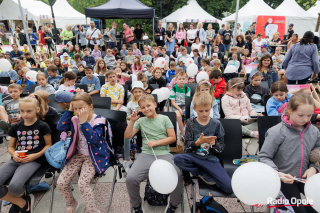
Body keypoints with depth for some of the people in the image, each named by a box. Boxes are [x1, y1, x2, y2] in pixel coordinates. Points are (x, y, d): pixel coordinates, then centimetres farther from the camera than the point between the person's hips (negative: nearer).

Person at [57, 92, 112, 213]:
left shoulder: (98, 121, -15)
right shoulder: (75, 120, 3)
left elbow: (93, 139, -27)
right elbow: (60, 127, -7)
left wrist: (83, 122, -29)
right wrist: (69, 111, -7)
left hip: (94, 157, -6)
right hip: (78, 154, 6)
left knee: (82, 184, -23)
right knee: (61, 183, -3)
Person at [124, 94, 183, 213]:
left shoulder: (164, 119, 11)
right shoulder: (141, 121, 15)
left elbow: (172, 138, 6)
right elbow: (127, 136, 11)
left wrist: (156, 142, -4)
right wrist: (132, 121, 0)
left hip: (164, 154, -1)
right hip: (146, 154, 1)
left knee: (177, 177, -28)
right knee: (130, 178, -25)